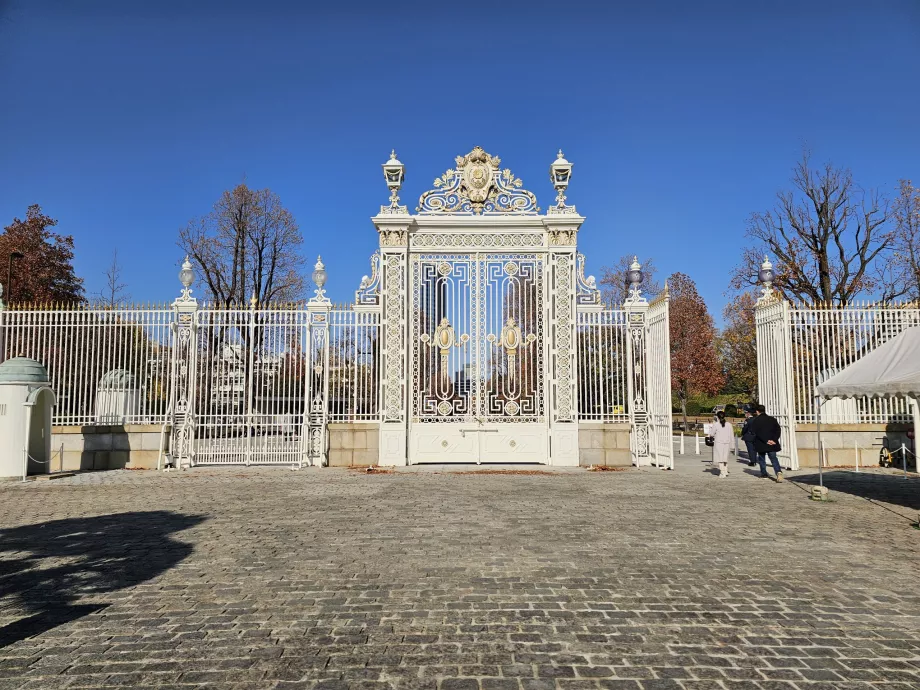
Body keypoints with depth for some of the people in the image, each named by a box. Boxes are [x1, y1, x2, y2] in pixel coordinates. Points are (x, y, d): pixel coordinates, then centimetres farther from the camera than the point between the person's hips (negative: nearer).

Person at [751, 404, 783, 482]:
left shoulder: (755, 421, -5)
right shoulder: (772, 419, 6)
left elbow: (756, 433, -14)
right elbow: (778, 430, 0)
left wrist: (766, 441, -13)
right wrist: (774, 440, -7)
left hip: (760, 444, -3)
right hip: (772, 444, 3)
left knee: (761, 458, 15)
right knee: (773, 458, 6)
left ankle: (764, 473, 18)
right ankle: (779, 471, -16)